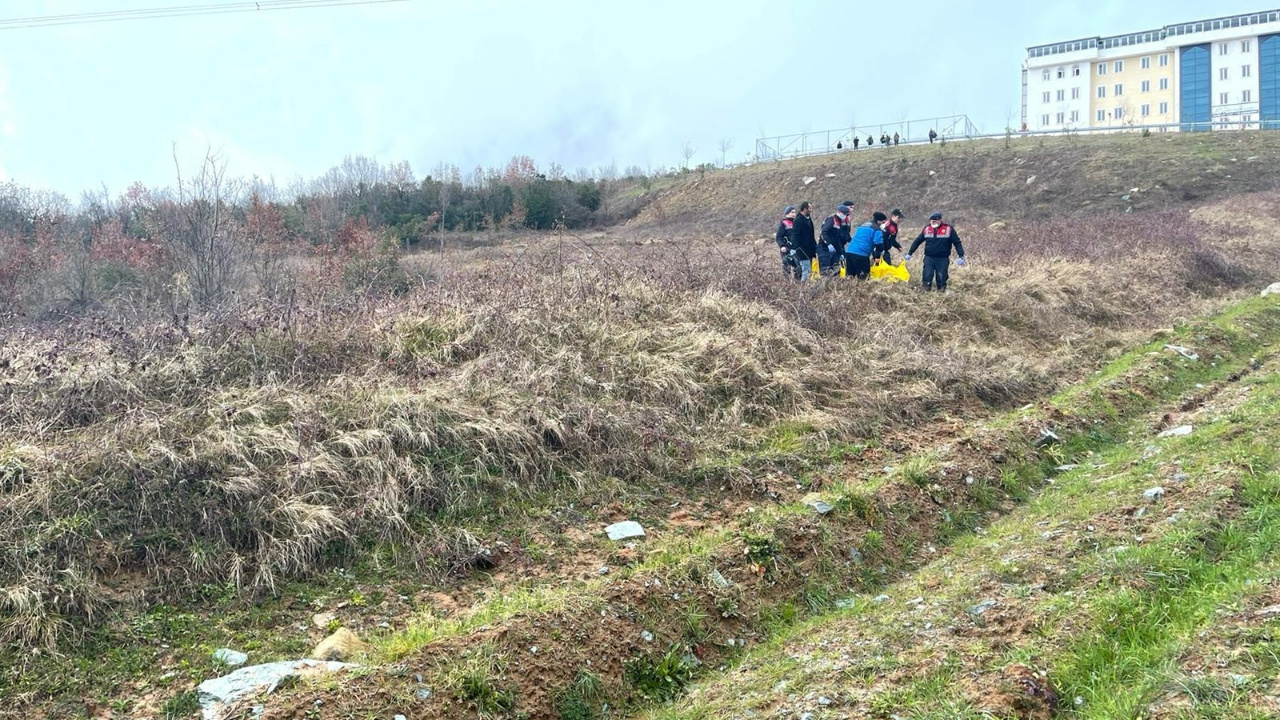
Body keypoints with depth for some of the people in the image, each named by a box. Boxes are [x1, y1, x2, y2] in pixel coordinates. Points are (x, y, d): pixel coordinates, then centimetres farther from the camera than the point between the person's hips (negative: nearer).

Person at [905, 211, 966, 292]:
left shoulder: (949, 229, -3)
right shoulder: (927, 229, 4)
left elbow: (957, 243, -2)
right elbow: (917, 241, 11)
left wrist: (961, 256, -11)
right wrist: (909, 254, 11)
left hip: (943, 259, -2)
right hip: (929, 258, 2)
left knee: (941, 279, 1)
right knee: (927, 277, -7)